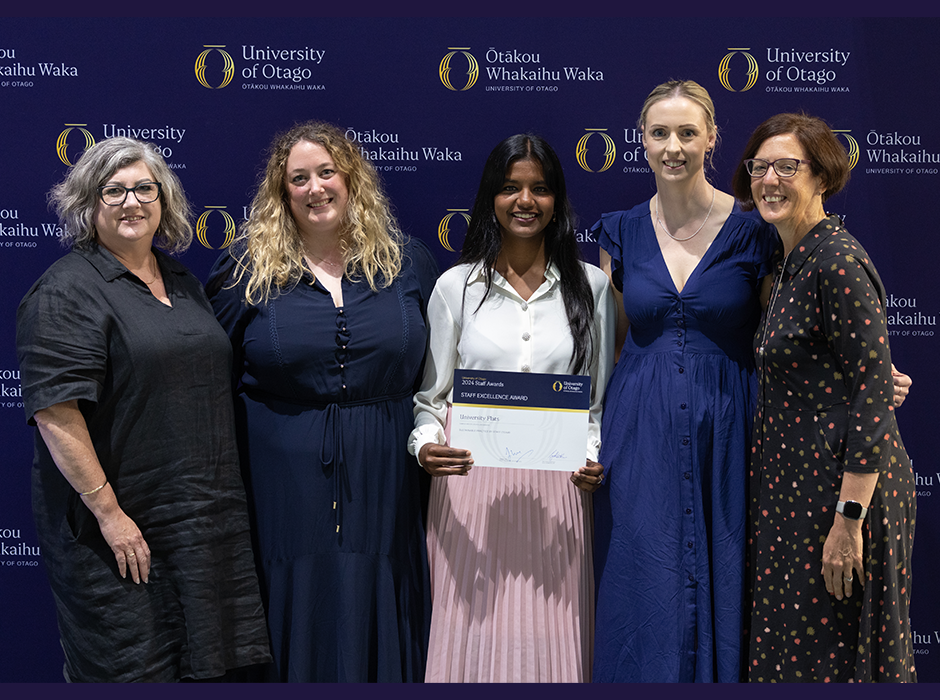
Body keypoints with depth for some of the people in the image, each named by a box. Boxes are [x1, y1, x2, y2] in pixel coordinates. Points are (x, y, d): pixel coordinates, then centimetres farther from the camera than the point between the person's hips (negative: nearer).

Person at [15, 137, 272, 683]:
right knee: (130, 665, 2)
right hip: (121, 532, -7)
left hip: (206, 524, 7)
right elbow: (56, 414, -19)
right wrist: (108, 512, -20)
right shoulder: (67, 293, -11)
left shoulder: (183, 283, 14)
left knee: (208, 662, 13)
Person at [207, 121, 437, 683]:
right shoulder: (249, 268, 2)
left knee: (378, 622, 9)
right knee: (296, 617, 7)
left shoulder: (408, 262, 6)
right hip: (286, 482, -1)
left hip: (384, 482, 1)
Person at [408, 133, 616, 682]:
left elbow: (602, 397, 10)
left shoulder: (591, 286, 8)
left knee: (550, 639, 3)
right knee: (473, 636, 2)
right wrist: (426, 445, -11)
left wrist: (594, 460, -6)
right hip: (470, 488, 0)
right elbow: (430, 395, 8)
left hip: (556, 491, 0)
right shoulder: (456, 286, 6)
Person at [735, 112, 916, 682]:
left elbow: (876, 393, -20)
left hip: (844, 484, -9)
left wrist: (849, 518, -22)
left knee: (832, 652, 1)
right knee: (790, 644, 15)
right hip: (798, 483, 9)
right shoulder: (794, 259, 13)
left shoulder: (839, 262, -16)